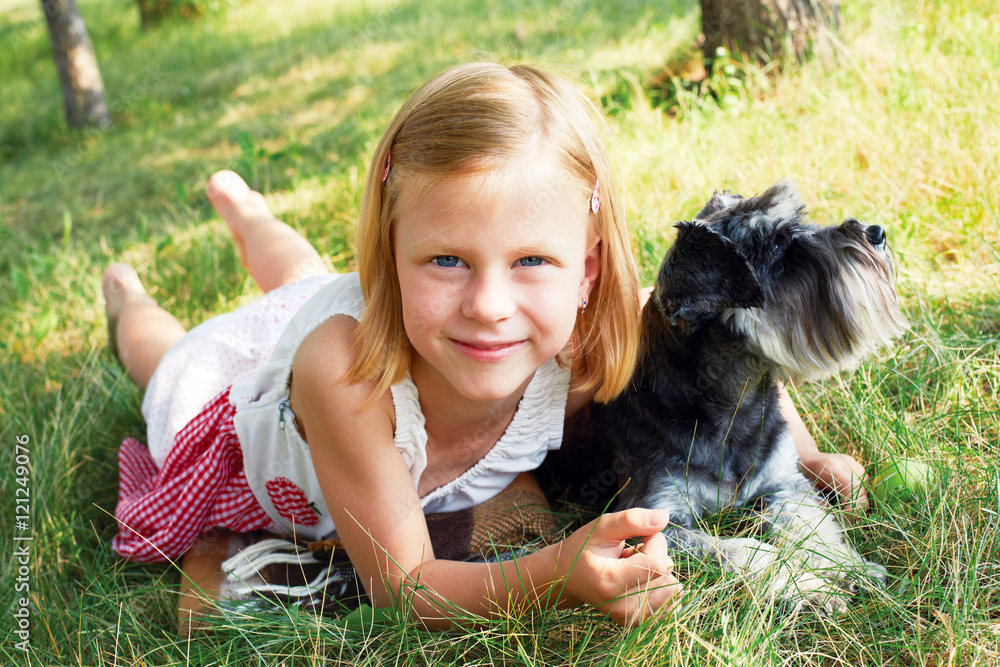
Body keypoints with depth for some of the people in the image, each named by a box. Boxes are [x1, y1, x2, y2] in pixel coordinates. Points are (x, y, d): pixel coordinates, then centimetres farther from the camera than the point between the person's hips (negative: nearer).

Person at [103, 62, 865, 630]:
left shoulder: (580, 357, -41)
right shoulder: (345, 371, -53)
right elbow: (399, 585, -45)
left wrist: (796, 451, -30)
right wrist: (557, 575, -62)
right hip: (243, 379, -3)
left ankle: (245, 209, 65)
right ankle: (128, 297, 63)